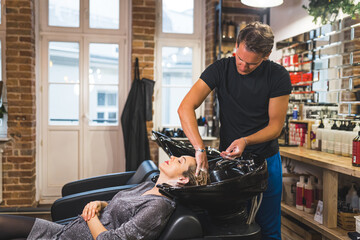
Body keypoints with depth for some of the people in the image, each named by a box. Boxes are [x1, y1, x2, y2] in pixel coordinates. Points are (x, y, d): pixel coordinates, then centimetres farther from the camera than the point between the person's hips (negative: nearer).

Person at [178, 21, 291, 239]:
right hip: (228, 157, 0)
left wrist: (245, 141, -25)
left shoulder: (278, 76, -9)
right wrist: (200, 149, -31)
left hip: (266, 159, 0)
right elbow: (185, 108, -19)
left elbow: (276, 125, -7)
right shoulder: (221, 69, -10)